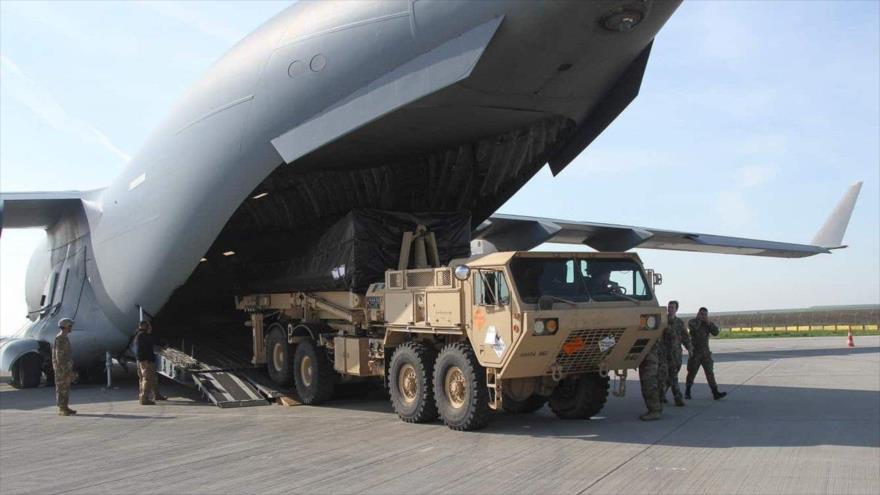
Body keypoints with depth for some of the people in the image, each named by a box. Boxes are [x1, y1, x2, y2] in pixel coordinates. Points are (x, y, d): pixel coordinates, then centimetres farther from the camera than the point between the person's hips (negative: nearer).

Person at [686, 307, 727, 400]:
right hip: (694, 352, -3)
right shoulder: (692, 322, -3)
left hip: (706, 353, 3)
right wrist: (698, 318, -14)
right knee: (692, 372, 3)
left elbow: (716, 332, -8)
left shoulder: (708, 324, 8)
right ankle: (687, 392, 18)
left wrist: (708, 322, -14)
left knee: (710, 372, -5)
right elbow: (693, 327, -27)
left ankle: (715, 393, -9)